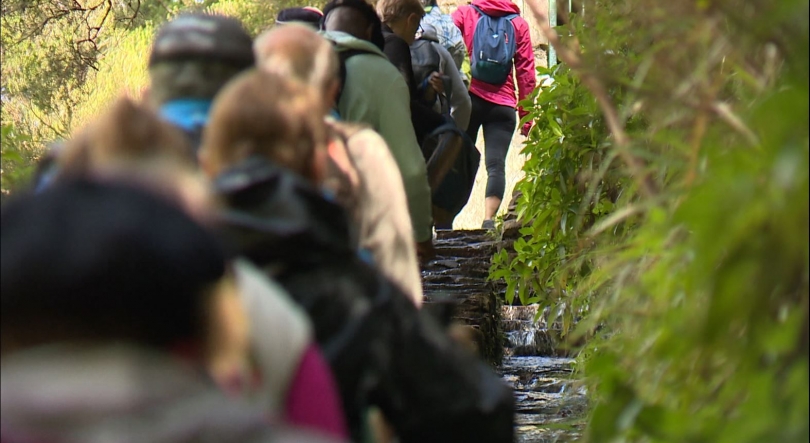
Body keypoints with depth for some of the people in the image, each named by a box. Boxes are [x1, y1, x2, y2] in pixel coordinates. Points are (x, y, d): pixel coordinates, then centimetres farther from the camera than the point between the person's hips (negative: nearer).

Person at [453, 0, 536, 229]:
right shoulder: (518, 23, 8)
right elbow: (526, 71, 7)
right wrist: (526, 114, 10)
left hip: (468, 99, 0)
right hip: (503, 105, 0)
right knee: (496, 164, -2)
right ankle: (489, 220, -16)